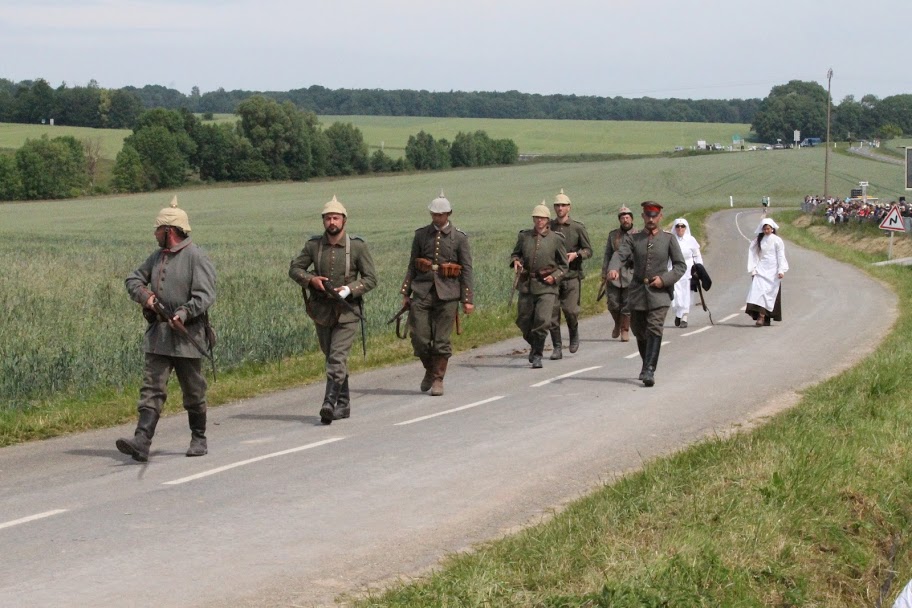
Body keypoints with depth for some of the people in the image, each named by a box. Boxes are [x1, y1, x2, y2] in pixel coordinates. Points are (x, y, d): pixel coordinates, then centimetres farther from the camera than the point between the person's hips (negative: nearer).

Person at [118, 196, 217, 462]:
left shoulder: (196, 258, -9)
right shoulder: (157, 257, 14)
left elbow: (205, 295, -17)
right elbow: (132, 279, 23)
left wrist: (184, 313, -31)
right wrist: (144, 295, 2)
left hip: (186, 335, -6)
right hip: (158, 334, 6)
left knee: (194, 393, 6)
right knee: (151, 389, -6)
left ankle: (199, 439, 23)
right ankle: (141, 442, -15)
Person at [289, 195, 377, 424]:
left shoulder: (357, 246, -8)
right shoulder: (313, 245, 0)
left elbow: (371, 279, -4)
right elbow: (294, 268, 8)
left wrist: (349, 290, -19)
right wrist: (311, 279, -12)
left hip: (347, 312, -4)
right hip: (321, 311, 4)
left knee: (337, 359, -16)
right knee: (331, 358, 14)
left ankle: (330, 403, -20)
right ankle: (343, 404, 27)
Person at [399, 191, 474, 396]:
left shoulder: (459, 238, 1)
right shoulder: (421, 234, 7)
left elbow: (467, 269, 2)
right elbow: (412, 265, 11)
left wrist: (467, 299, -2)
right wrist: (406, 292, 6)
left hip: (447, 294, -2)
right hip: (422, 292, 2)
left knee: (441, 340, -1)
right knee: (419, 338, -2)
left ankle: (438, 379, 11)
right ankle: (430, 370, 23)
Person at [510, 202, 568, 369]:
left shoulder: (556, 239, 2)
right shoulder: (524, 236, 7)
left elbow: (563, 265, 9)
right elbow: (515, 254, 20)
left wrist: (555, 277, -7)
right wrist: (515, 261, -2)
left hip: (546, 286, -3)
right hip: (526, 285, 3)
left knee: (542, 320, -14)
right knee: (523, 320, 5)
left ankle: (537, 355, -1)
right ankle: (534, 344, 34)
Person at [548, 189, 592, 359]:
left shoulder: (578, 228, 3)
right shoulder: (548, 227, 8)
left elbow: (588, 251, 4)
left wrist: (576, 254, -14)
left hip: (572, 276, -2)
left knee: (571, 310, -10)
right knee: (552, 311, -4)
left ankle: (574, 334, 22)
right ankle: (556, 347, 4)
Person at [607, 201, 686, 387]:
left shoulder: (669, 239, 4)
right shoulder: (633, 239, 7)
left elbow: (680, 265, 5)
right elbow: (620, 255, -11)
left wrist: (664, 279, -11)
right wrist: (613, 269, -33)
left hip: (659, 292, -3)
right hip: (638, 291, 3)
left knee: (654, 329, -17)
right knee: (639, 331, 12)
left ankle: (649, 370, -24)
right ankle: (647, 365, 33)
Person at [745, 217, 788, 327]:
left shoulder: (777, 240, 1)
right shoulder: (758, 241, 10)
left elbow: (781, 256, -1)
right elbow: (754, 255, 11)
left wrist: (781, 270, -9)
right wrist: (753, 269, 4)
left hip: (772, 270, -3)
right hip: (761, 270, 3)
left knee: (767, 292, -11)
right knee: (757, 289, -11)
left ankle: (762, 316, -18)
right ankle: (759, 315, -12)